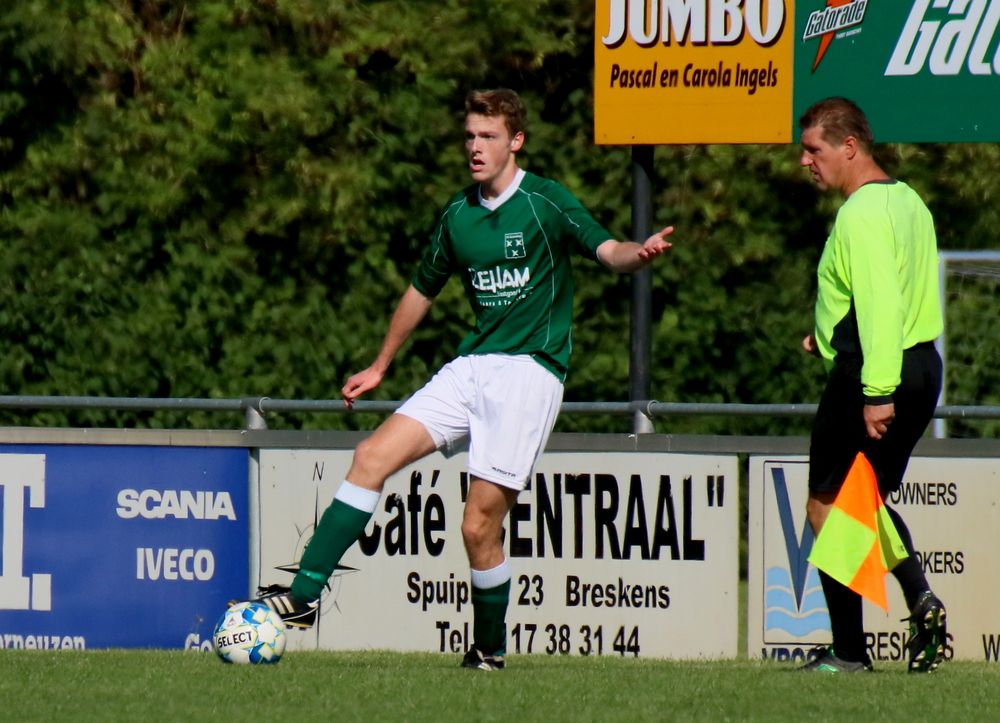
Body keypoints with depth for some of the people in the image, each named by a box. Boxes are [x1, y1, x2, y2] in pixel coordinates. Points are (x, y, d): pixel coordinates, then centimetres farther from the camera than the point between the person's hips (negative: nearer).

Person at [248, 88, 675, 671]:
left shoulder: (546, 202, -5)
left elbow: (607, 251, -17)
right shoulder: (459, 215, 13)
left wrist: (640, 252, -41)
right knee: (374, 456, -9)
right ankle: (305, 595, -10)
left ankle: (490, 649, 12)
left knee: (480, 526, -9)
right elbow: (422, 290, 27)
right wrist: (380, 367, 34)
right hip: (472, 368, 6)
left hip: (530, 371, -6)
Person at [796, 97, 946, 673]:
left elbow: (880, 302, -25)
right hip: (923, 363, 10)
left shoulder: (862, 214, -18)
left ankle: (849, 649, 0)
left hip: (872, 372, -10)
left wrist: (877, 391, -28)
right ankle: (921, 599, 3)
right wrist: (834, 336, 20)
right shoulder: (907, 201, 13)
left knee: (827, 505, 1)